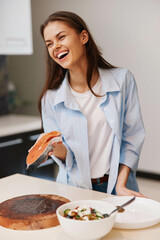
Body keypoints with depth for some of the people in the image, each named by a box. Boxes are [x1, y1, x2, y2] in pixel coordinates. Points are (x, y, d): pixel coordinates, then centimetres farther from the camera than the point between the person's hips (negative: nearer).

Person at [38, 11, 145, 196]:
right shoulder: (51, 98, -1)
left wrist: (121, 184, -8)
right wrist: (58, 150, -20)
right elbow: (67, 156, 2)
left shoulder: (122, 79, -2)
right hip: (75, 188, 1)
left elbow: (132, 137, 0)